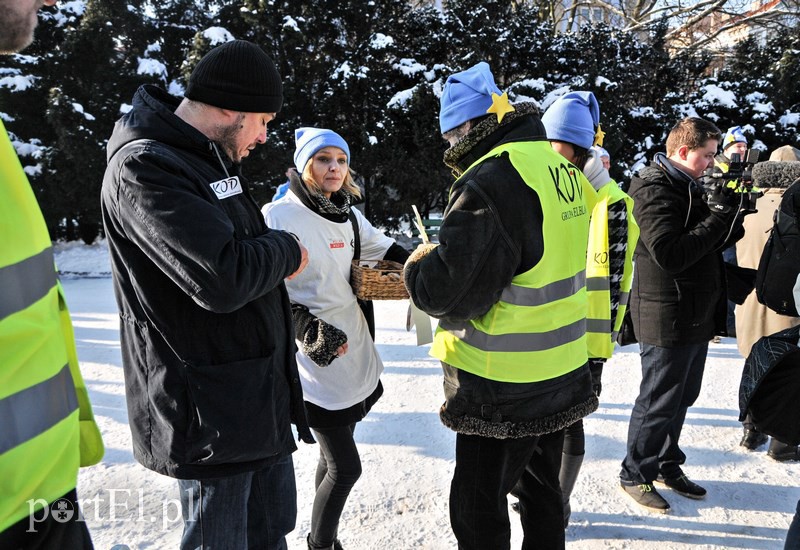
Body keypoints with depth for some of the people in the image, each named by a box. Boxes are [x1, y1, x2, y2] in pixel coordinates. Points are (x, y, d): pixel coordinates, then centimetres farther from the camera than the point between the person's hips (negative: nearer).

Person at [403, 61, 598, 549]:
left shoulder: (491, 180, -22)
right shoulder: (563, 171, 7)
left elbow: (447, 293, -26)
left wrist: (417, 265, -4)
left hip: (505, 388, -9)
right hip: (562, 372, 9)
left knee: (479, 511, 8)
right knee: (540, 490, 25)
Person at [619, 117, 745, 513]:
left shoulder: (687, 187, 15)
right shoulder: (653, 190, -16)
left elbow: (710, 246, 18)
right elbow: (670, 254, -27)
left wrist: (734, 217, 0)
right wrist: (719, 213, -22)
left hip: (695, 316, 9)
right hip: (667, 320, -9)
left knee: (681, 397, 19)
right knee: (658, 402, 3)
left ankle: (667, 465, 36)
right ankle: (635, 475, 20)